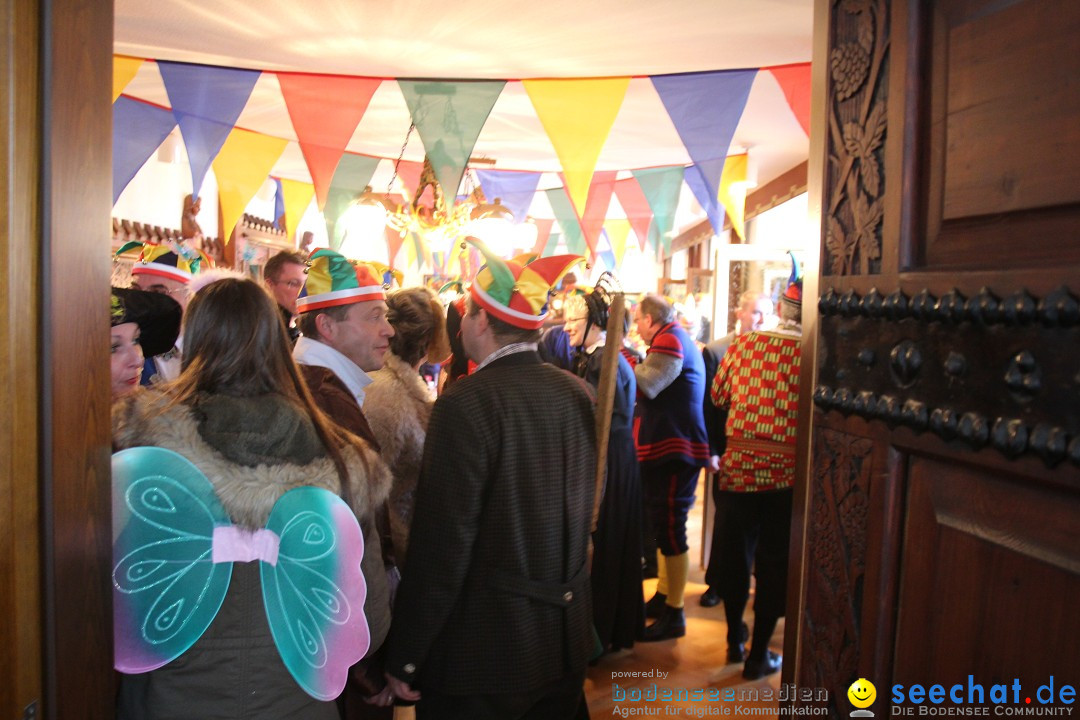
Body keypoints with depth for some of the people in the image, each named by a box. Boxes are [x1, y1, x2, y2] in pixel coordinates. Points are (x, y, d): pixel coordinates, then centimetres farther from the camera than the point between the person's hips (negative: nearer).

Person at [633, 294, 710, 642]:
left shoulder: (670, 340, -14)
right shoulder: (676, 340, 20)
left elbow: (642, 386, -25)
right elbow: (653, 389, 17)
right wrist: (631, 361, 6)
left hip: (674, 451, -11)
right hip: (667, 447, 11)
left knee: (670, 529, -5)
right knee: (663, 526, 18)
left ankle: (674, 615, 3)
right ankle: (662, 598, 31)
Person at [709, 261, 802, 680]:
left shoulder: (744, 344, -3)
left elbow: (719, 396, 9)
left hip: (739, 465, 2)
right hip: (789, 471, -2)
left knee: (735, 555, 18)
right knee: (775, 563, 11)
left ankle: (734, 640, 34)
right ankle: (758, 654, 21)